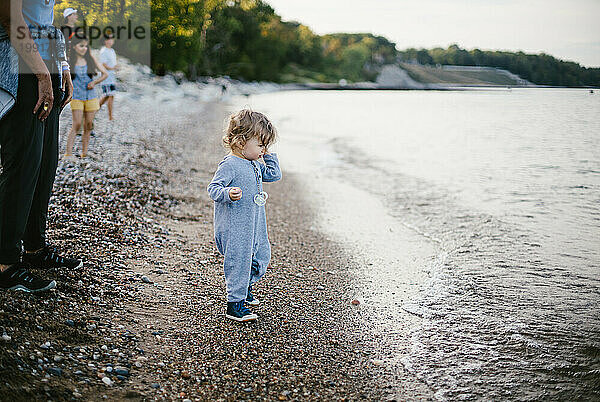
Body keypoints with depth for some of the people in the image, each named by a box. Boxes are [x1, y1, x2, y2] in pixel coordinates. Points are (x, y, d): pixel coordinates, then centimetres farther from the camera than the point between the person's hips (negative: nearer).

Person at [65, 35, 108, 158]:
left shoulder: (91, 59, 4)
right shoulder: (69, 61, 0)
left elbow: (105, 74, 8)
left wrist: (94, 82, -5)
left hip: (91, 97, 2)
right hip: (76, 97, -2)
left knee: (88, 127, 4)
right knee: (76, 125, -11)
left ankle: (84, 153, 11)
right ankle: (68, 152, -8)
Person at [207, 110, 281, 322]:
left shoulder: (254, 165, 12)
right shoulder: (229, 165, -17)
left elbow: (274, 175, 20)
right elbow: (213, 188, -19)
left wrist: (269, 156, 10)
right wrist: (228, 193, -38)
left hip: (255, 225, 9)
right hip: (234, 228, -9)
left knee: (262, 255, 19)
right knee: (238, 262, -5)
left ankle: (244, 288, 40)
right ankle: (234, 304, 6)